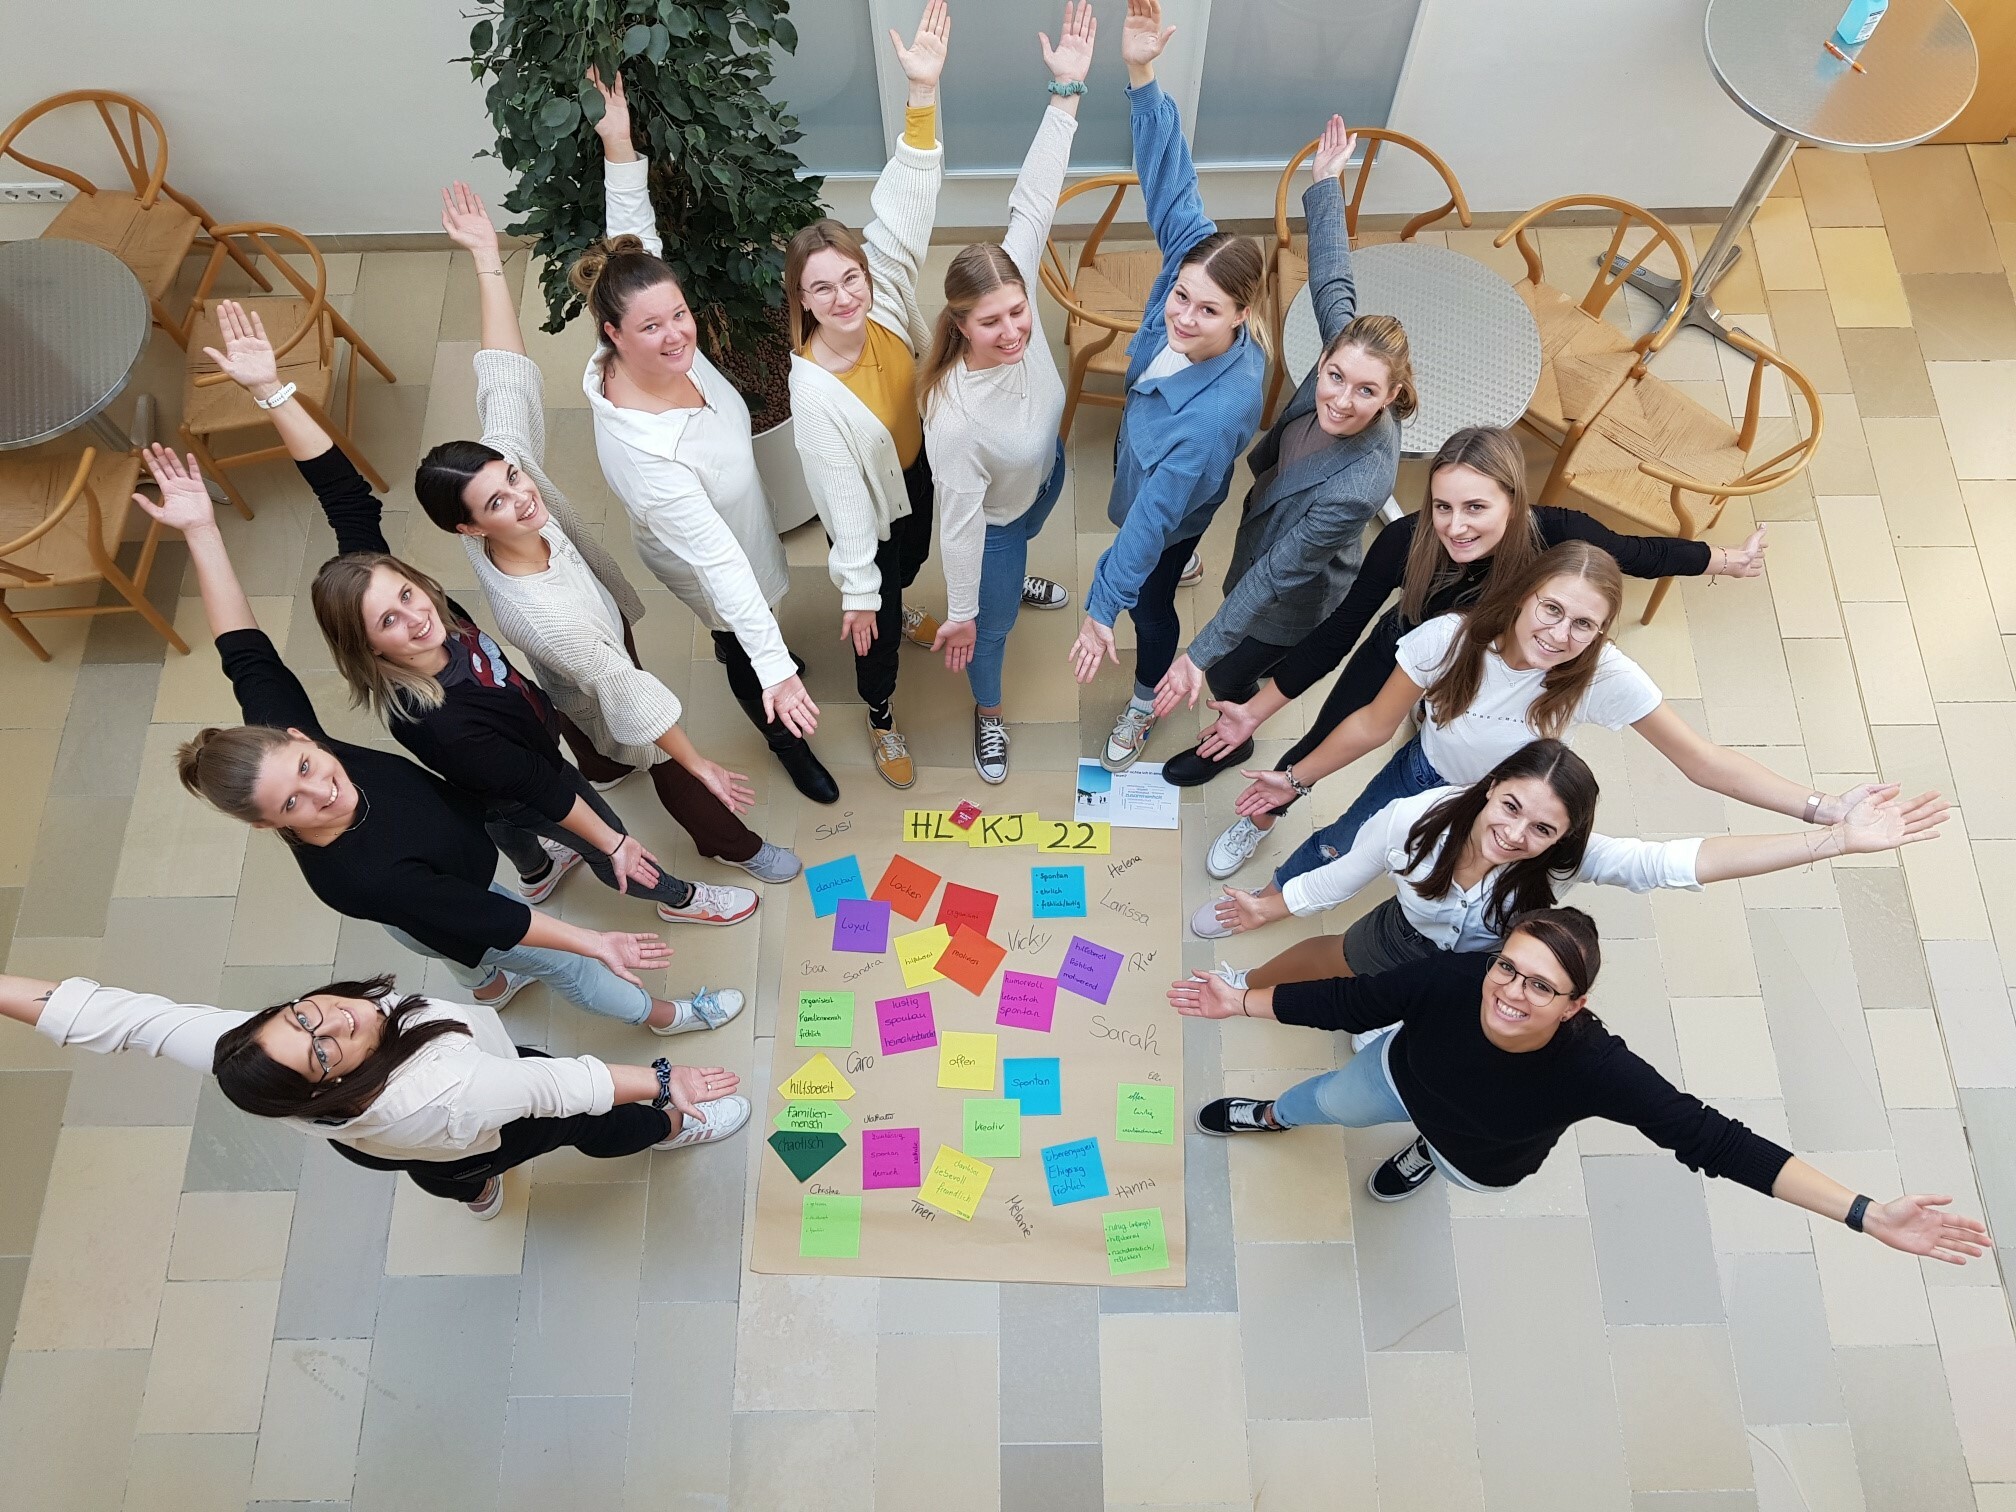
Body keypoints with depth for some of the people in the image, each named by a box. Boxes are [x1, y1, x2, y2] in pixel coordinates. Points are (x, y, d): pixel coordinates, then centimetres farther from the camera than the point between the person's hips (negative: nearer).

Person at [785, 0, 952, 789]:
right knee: (874, 615, 14)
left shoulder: (884, 294, -24)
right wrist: (856, 590, -25)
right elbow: (843, 500, -32)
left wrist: (922, 95, -42)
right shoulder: (814, 391, -37)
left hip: (917, 466, 6)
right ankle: (882, 721, 41)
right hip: (872, 506, -6)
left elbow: (905, 208, -30)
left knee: (912, 561, 35)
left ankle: (899, 608, 71)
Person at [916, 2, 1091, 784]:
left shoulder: (1015, 285, -32)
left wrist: (1066, 92, -35)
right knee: (994, 623, 19)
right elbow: (961, 522, -35)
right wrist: (959, 614, -23)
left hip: (1045, 468, 6)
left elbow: (1031, 202, -30)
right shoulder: (954, 418, -45)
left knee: (1020, 547, 40)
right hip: (992, 515, -6)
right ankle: (989, 714, 49)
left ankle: (1013, 582, 77)